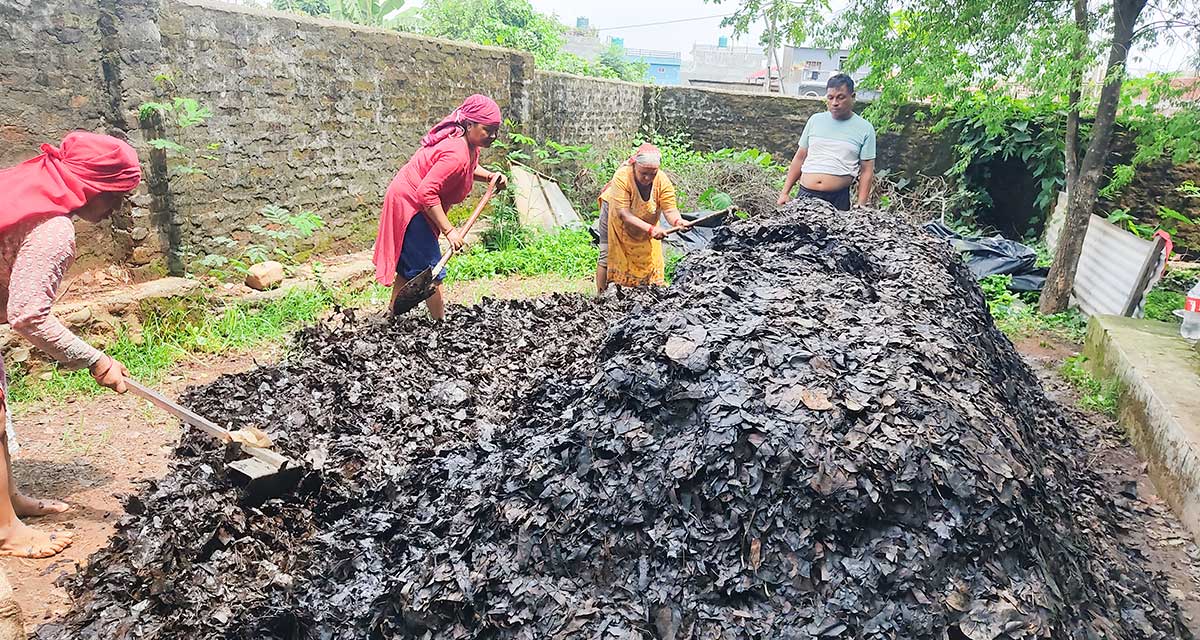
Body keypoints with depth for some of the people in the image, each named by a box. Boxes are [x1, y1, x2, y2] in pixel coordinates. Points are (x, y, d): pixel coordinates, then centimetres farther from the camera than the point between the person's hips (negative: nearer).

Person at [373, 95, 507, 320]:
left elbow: (469, 167, 25)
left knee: (408, 268, 17)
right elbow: (426, 193, -34)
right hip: (410, 206, -11)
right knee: (430, 272, -6)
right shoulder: (457, 154, -29)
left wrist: (490, 177, 5)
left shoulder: (470, 146, 1)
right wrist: (449, 230, -33)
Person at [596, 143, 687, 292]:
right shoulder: (622, 177, -38)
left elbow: (670, 209, -30)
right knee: (608, 256, -3)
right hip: (615, 214, -3)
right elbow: (623, 214, -41)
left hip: (645, 219, 3)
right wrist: (650, 229, -51)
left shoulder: (663, 181, -28)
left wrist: (678, 221, -54)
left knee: (650, 257, 1)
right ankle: (601, 295, 9)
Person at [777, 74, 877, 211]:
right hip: (805, 195, 2)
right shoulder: (815, 120, 9)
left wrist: (860, 206, -7)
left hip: (838, 199, -2)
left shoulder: (865, 128, 3)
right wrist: (785, 192, 9)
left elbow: (867, 171, 1)